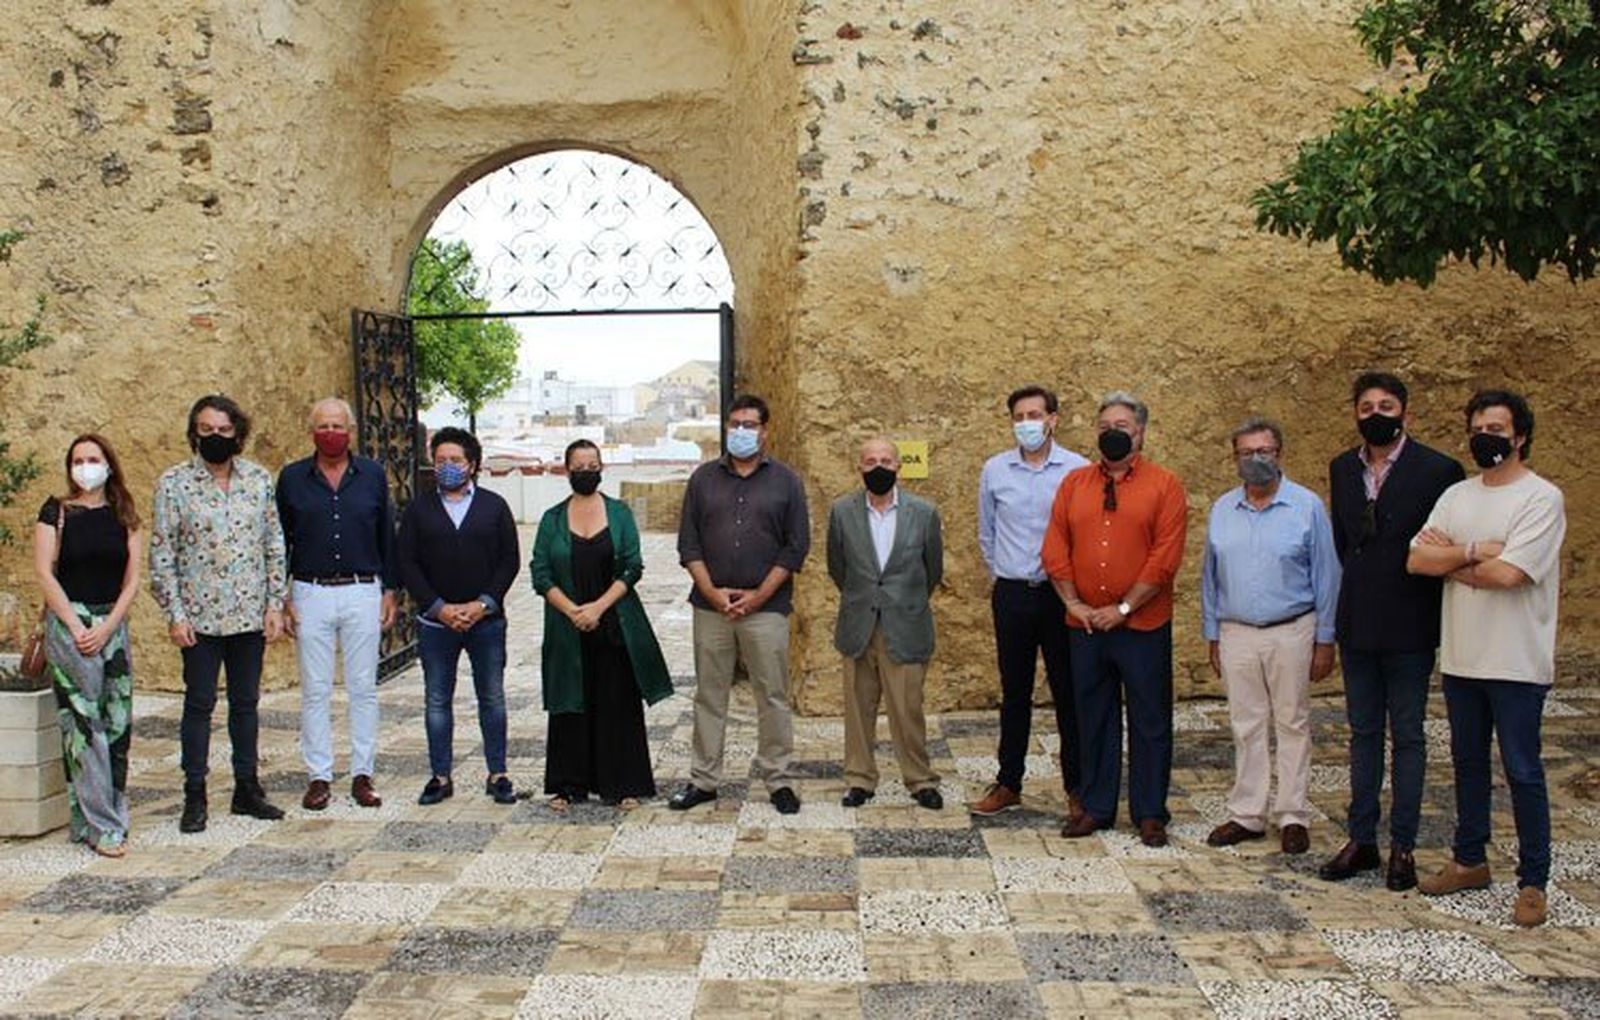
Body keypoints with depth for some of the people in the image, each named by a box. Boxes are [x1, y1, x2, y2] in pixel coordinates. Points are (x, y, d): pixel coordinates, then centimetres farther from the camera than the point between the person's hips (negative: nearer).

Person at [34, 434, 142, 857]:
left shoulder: (123, 516, 9)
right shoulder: (57, 510, 2)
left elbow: (132, 578, 5)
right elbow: (44, 571, -4)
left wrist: (107, 627, -6)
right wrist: (75, 625, -10)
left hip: (114, 626, 4)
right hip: (69, 623, -4)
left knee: (118, 723, 2)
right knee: (82, 723, -5)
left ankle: (109, 816, 11)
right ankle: (101, 827, -2)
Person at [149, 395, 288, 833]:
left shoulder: (259, 479, 4)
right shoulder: (173, 483, -3)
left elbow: (274, 545, 7)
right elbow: (161, 554, -3)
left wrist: (275, 604, 2)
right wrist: (174, 614, -8)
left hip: (250, 613, 3)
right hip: (200, 615, -3)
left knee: (246, 702, 11)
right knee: (199, 703, 3)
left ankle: (247, 788, 21)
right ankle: (195, 796, 13)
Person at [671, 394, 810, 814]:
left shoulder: (785, 481, 4)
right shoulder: (704, 478, 9)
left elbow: (796, 546, 0)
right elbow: (688, 542, 6)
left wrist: (758, 596, -8)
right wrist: (712, 592, -7)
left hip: (766, 608, -2)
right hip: (710, 605, 2)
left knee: (773, 697, 2)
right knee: (709, 696, 8)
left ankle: (778, 782, 11)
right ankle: (703, 780, 17)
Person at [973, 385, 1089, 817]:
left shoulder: (1078, 469, -4)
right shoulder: (994, 470, 4)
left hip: (1061, 594, -2)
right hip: (1012, 595, 2)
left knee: (1069, 693, 5)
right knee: (1014, 694, 11)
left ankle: (1077, 787, 15)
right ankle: (1008, 784, 20)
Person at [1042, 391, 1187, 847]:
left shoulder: (1165, 486, -3)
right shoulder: (1074, 484, 8)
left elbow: (1165, 559, -10)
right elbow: (1055, 550, 5)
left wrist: (1122, 609, -13)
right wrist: (1074, 604, -5)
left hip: (1143, 625, -3)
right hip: (1085, 624, 3)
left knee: (1150, 721, 5)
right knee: (1093, 718, 12)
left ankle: (1150, 813, 17)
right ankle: (1096, 807, 23)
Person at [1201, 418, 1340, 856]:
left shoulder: (1307, 506, -3)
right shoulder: (1222, 510, 7)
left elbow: (1326, 576, -1)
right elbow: (1210, 578, 12)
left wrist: (1325, 640, -3)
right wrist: (1212, 637, 10)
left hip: (1291, 633, -3)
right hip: (1237, 634, 3)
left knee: (1292, 724, 5)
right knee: (1247, 727, 9)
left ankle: (1293, 816, 14)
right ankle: (1247, 814, 17)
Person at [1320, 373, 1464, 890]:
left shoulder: (1438, 470, -9)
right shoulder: (1342, 469, 8)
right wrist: (1363, 587, 12)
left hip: (1409, 627, -5)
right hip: (1357, 625, 5)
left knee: (1407, 736, 4)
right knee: (1364, 733, 12)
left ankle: (1403, 847, 13)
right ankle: (1362, 840, 20)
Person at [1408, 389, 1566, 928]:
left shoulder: (1542, 498, -11)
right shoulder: (1456, 496, 9)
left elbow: (1507, 573, -22)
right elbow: (1416, 560, -2)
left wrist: (1449, 559, -8)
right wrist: (1475, 551, -14)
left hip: (1516, 663, -6)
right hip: (1460, 657, 6)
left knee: (1523, 772, 2)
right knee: (1468, 763, 17)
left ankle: (1533, 881, 13)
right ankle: (1469, 860, 30)